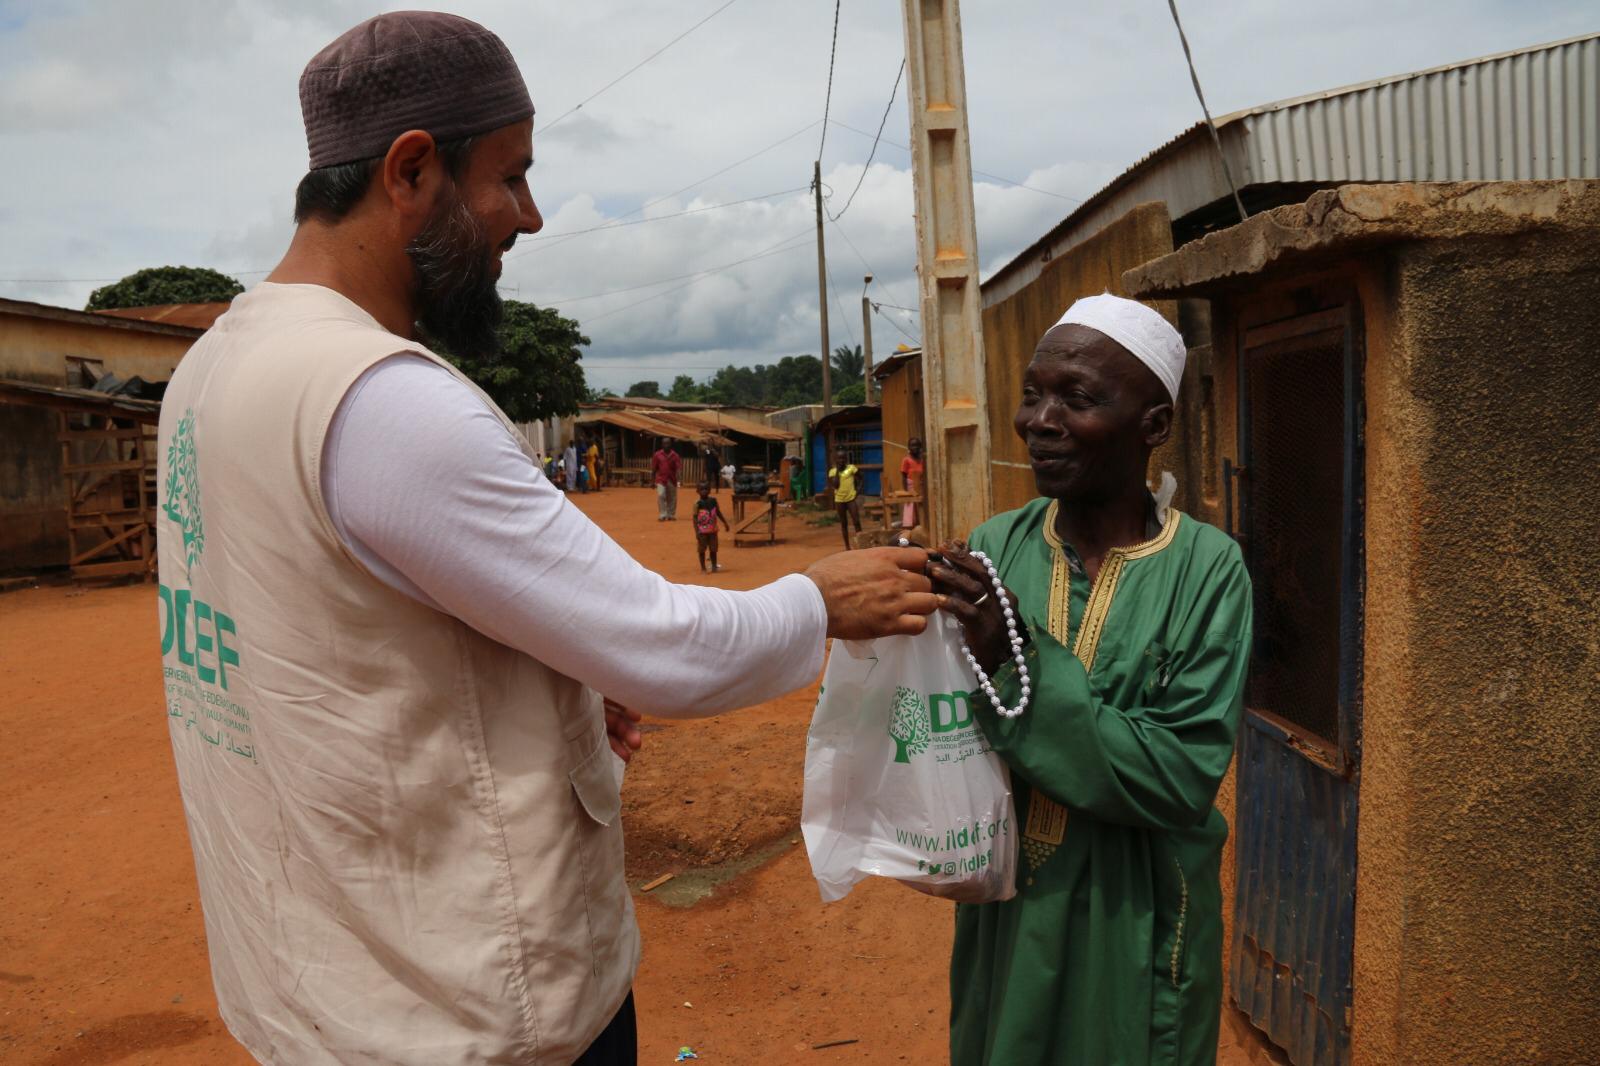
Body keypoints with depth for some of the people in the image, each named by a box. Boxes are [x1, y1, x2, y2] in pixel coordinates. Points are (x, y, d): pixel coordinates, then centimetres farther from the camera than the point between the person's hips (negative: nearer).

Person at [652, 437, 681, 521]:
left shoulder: (674, 455, 0)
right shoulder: (657, 455, -1)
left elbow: (678, 467, -4)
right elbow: (654, 469, 4)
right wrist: (652, 481, 5)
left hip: (672, 480, 1)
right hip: (661, 479, -1)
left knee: (672, 498, 7)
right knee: (661, 496, -16)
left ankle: (671, 515, 21)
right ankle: (662, 515, -10)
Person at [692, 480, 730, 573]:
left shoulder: (713, 500, 2)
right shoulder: (698, 503, -11)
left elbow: (718, 513, 14)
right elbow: (695, 518, -12)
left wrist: (725, 523, 17)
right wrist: (696, 531, -18)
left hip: (713, 530, 4)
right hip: (702, 530, -4)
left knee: (713, 549, 10)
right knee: (702, 549, 4)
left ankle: (714, 566, 21)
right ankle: (703, 568, 13)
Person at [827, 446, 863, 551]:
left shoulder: (851, 468, -6)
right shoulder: (832, 471, -3)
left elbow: (860, 479, 6)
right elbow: (835, 485, -15)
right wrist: (837, 471, -13)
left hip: (851, 498, -1)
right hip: (839, 500, 1)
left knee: (857, 521, -7)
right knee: (843, 523, 10)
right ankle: (847, 546, 17)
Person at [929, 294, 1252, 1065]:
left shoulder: (1207, 570, -16)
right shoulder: (993, 548, -6)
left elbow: (1184, 779, -21)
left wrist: (1025, 662, -28)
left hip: (1133, 926, -2)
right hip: (1002, 916, 3)